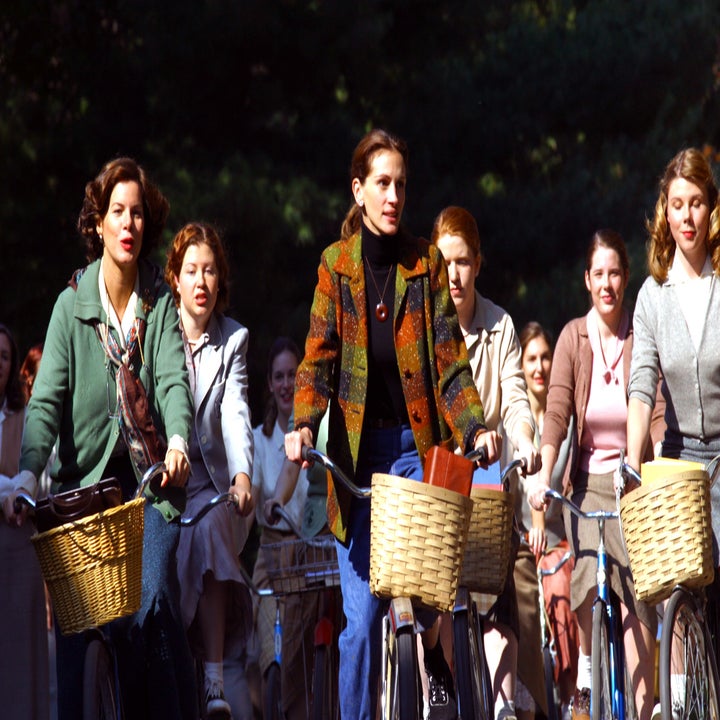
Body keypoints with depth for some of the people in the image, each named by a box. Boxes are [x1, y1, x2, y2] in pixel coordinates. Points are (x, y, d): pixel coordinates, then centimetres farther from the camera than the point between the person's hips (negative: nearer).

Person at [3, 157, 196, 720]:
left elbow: (173, 380, -10)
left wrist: (178, 442, -31)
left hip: (151, 482, 0)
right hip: (87, 479, 0)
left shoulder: (161, 303, 5)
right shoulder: (72, 305, 1)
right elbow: (47, 398, -7)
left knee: (153, 605, -15)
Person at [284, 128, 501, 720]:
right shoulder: (336, 264, 7)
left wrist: (475, 427, -13)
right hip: (357, 449, 0)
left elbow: (449, 359, 2)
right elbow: (318, 360, 1)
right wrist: (304, 427, -16)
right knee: (362, 615, -3)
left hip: (418, 445, 0)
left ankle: (434, 668, 20)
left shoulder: (426, 264, 7)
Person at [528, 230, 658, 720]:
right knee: (589, 586, -12)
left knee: (637, 598, -9)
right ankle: (586, 679, 12)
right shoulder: (573, 336, 3)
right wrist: (545, 474, -20)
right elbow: (557, 411, -6)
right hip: (589, 480, 1)